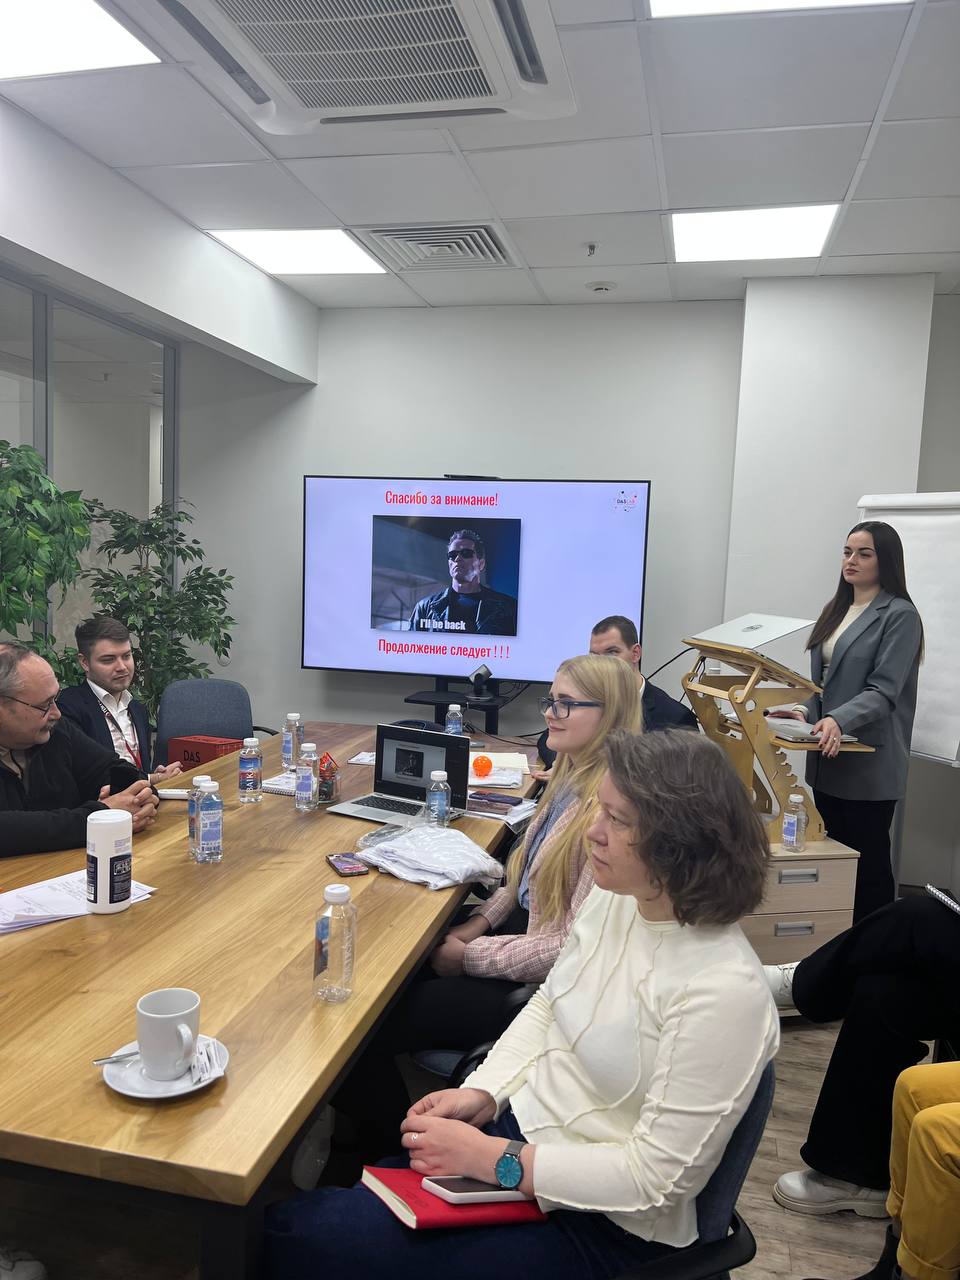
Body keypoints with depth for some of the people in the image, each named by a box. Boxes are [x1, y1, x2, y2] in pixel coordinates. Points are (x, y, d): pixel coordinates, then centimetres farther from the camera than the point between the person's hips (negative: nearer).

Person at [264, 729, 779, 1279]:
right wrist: (482, 1093, -6)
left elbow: (656, 1177, -23)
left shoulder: (725, 991, -28)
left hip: (597, 1225, -6)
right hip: (519, 1127, 7)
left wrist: (492, 1160, -23)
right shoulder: (614, 899, -5)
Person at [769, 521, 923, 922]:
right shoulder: (836, 610, 14)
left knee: (867, 863, 2)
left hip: (870, 764, -7)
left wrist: (838, 720, -32)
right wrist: (807, 712, 0)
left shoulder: (899, 615, -9)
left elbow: (883, 691, -17)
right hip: (829, 758, 7)